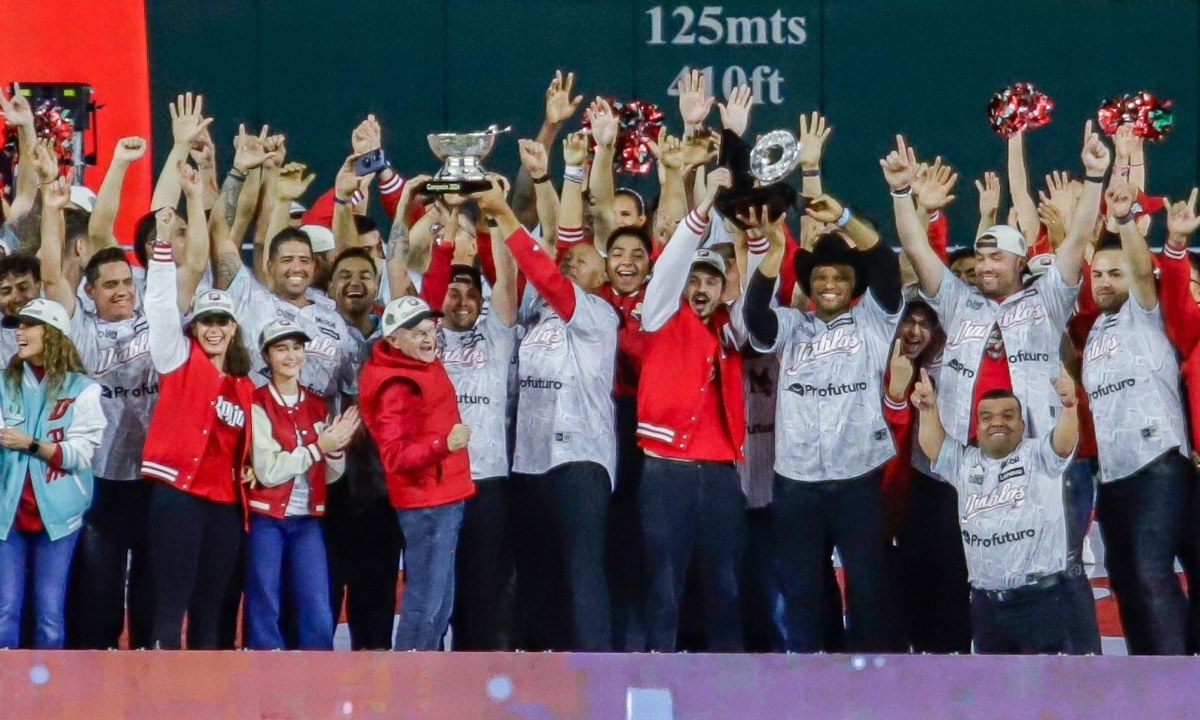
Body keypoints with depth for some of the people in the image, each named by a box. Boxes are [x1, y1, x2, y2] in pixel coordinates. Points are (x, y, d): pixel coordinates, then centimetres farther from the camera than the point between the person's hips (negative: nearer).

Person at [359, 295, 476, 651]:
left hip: (445, 498, 10)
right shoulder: (396, 387, -18)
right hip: (426, 503, -10)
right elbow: (395, 455, -25)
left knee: (439, 605, 14)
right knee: (425, 604, -11)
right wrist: (444, 444, -36)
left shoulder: (427, 366, 10)